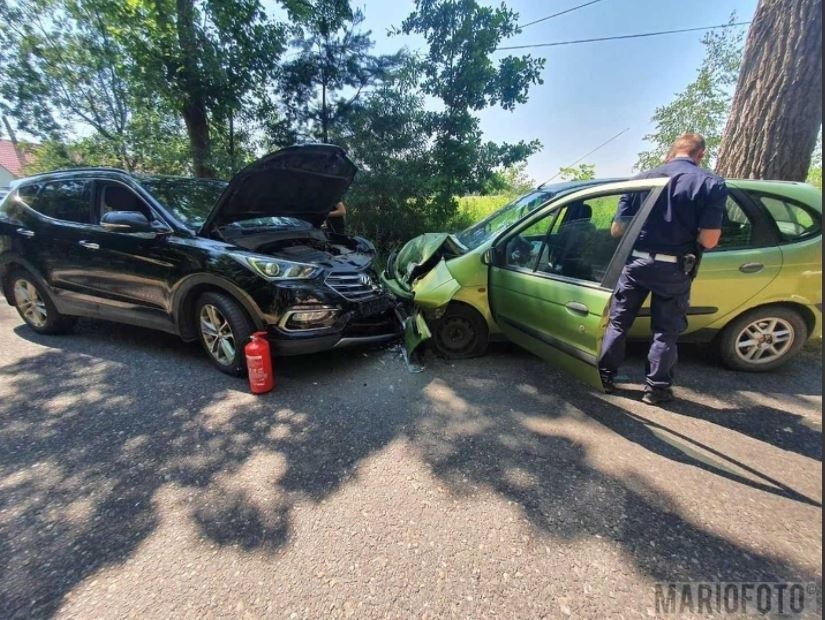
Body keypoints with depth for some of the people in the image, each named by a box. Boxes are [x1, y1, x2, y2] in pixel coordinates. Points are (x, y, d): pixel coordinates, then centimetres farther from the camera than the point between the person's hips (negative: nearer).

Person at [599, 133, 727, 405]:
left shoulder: (641, 179, 2)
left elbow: (616, 230, 0)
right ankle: (656, 387, 21)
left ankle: (605, 375, 21)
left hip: (635, 262, 2)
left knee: (618, 322, 13)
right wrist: (687, 233, 9)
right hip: (674, 269, -1)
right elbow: (708, 240, -13)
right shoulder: (712, 184, -5)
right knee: (666, 331, 12)